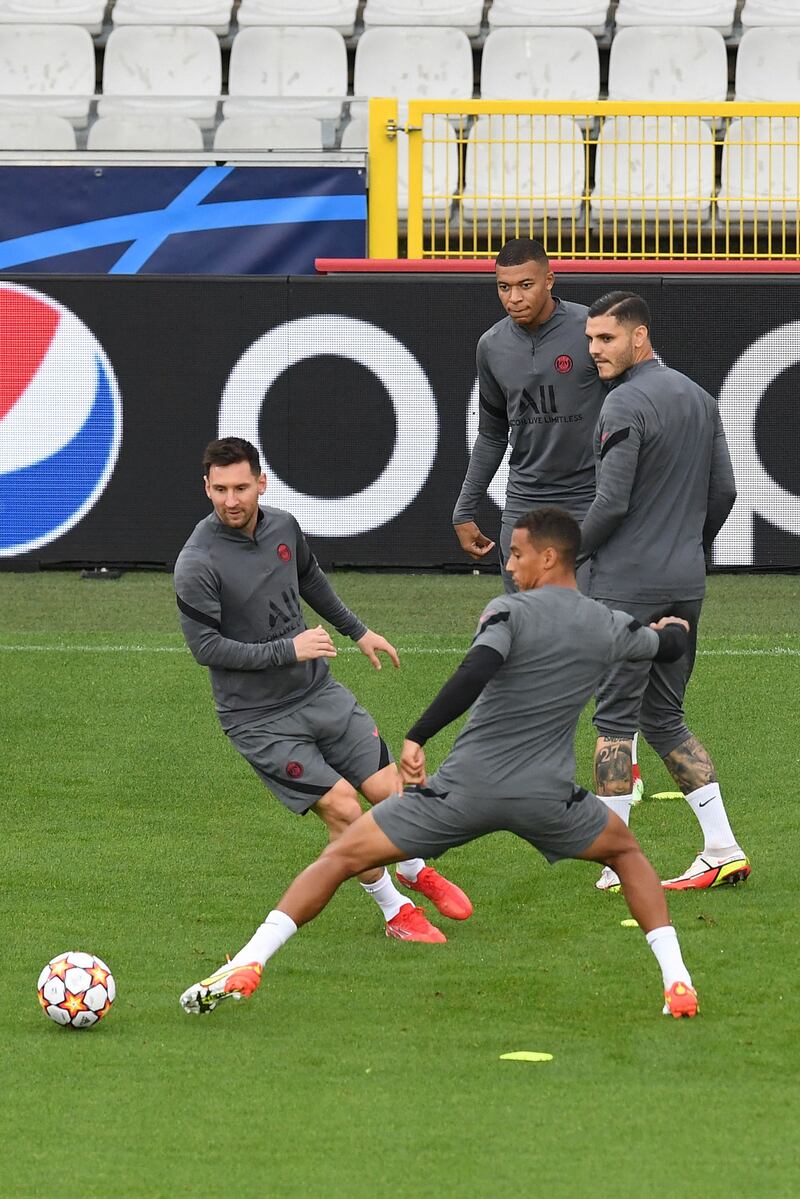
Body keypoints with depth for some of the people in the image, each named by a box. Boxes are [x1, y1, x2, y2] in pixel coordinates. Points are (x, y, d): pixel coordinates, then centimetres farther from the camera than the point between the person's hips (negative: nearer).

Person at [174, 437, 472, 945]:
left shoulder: (282, 526, -1)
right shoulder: (197, 564, -21)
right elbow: (206, 646, -20)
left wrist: (358, 630, 29)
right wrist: (288, 650, -22)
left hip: (320, 692, 6)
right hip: (259, 718, -6)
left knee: (388, 788, 3)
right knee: (342, 807, -11)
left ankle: (415, 871, 35)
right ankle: (395, 910, 11)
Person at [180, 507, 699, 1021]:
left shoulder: (510, 611, -6)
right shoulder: (610, 627, 8)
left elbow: (475, 674, -25)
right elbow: (671, 647, 30)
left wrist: (417, 737, -21)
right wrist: (672, 627, 54)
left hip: (466, 786, -3)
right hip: (545, 797, 3)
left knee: (342, 856, 5)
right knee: (626, 850, 32)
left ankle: (247, 966, -7)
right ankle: (677, 981, 19)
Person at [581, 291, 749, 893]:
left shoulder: (626, 404, -14)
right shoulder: (699, 398, 12)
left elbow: (611, 502, -18)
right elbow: (724, 491, 16)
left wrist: (569, 555, -2)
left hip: (628, 587, -8)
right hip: (685, 584, 8)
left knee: (616, 718, -2)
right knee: (665, 717, 15)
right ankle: (723, 849, 9)